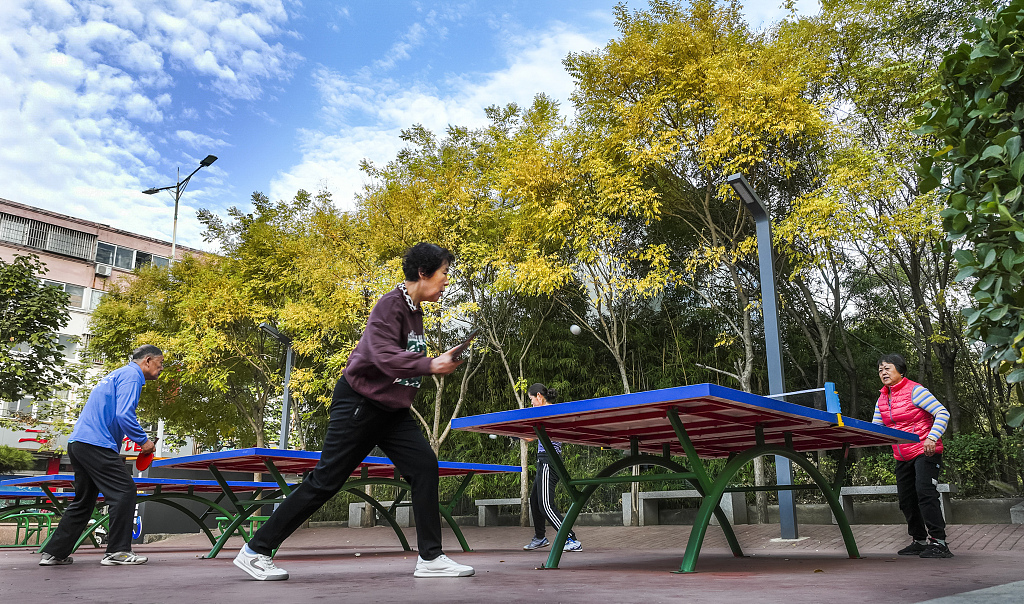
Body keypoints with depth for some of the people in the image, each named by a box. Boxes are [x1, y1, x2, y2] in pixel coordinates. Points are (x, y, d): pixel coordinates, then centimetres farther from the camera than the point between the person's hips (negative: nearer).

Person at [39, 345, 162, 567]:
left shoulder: (118, 374, 24)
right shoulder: (131, 375, -7)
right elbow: (124, 414, -19)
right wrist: (143, 440, -10)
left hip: (78, 442, 11)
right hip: (95, 444, -11)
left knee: (84, 501, 17)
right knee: (124, 491, -8)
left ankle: (54, 553, 21)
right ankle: (117, 551, -7)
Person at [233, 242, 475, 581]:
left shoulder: (415, 311, 10)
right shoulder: (390, 304, -18)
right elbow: (384, 356, -31)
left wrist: (440, 362, 12)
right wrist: (430, 365, -38)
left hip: (391, 408, 9)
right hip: (359, 403, -8)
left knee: (424, 466, -5)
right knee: (327, 479, -3)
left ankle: (430, 558, 0)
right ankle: (256, 551, 11)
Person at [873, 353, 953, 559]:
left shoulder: (914, 390, -10)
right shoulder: (882, 399, 11)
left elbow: (942, 413, -14)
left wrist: (932, 438, -26)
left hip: (925, 452, -8)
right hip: (902, 457, 8)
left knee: (925, 493, -19)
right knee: (906, 499, 9)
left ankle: (939, 542, -15)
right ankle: (920, 541, 21)